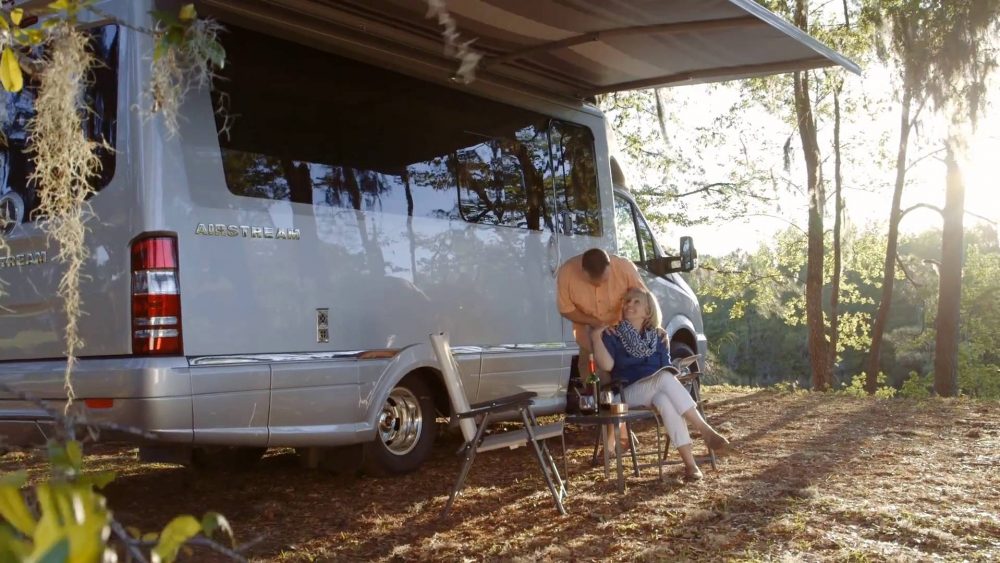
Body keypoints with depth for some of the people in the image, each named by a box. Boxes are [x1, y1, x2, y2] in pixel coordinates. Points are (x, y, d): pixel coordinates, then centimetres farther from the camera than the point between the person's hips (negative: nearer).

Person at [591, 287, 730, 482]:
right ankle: (706, 430, -38)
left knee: (665, 401, -36)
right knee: (665, 377, -33)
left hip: (656, 392, 3)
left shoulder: (657, 337, 13)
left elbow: (668, 368, 13)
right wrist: (596, 336, -20)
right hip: (629, 392, -3)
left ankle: (689, 462, -41)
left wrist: (673, 387, -5)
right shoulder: (613, 335, 2)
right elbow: (607, 365, -15)